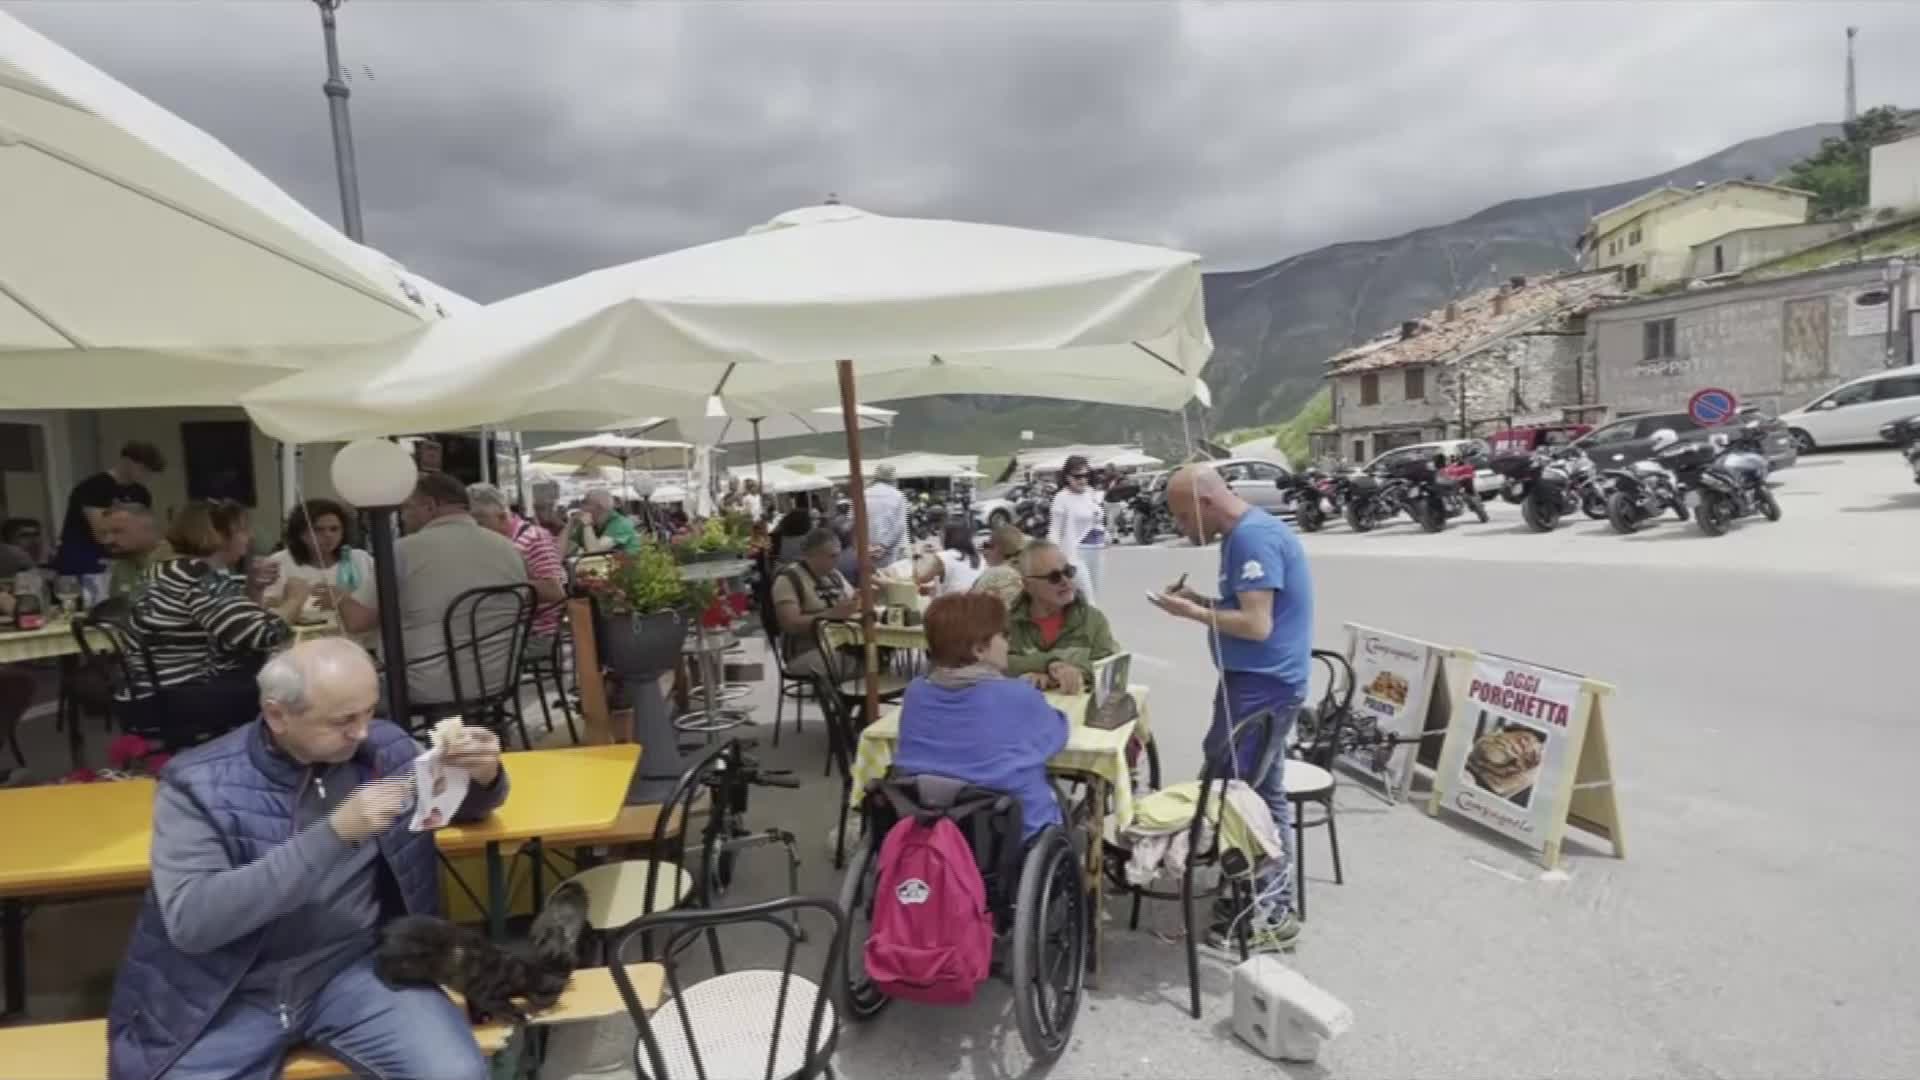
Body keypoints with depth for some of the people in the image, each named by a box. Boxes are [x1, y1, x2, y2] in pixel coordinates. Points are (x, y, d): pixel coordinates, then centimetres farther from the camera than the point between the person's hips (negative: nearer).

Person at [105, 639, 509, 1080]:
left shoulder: (384, 748, -4)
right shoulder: (199, 783, -11)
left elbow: (467, 804, 13)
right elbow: (189, 919, -21)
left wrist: (484, 776, -13)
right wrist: (334, 833, -29)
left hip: (355, 967, 1)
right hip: (232, 992, 0)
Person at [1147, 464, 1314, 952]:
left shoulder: (1253, 537, -20)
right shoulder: (1246, 533, 12)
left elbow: (1257, 624, -24)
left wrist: (1192, 613, -14)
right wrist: (1201, 600, 5)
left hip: (1262, 683, -10)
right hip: (1258, 680, 10)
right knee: (1259, 790, 16)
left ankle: (1270, 914, 8)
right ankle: (1271, 900, 28)